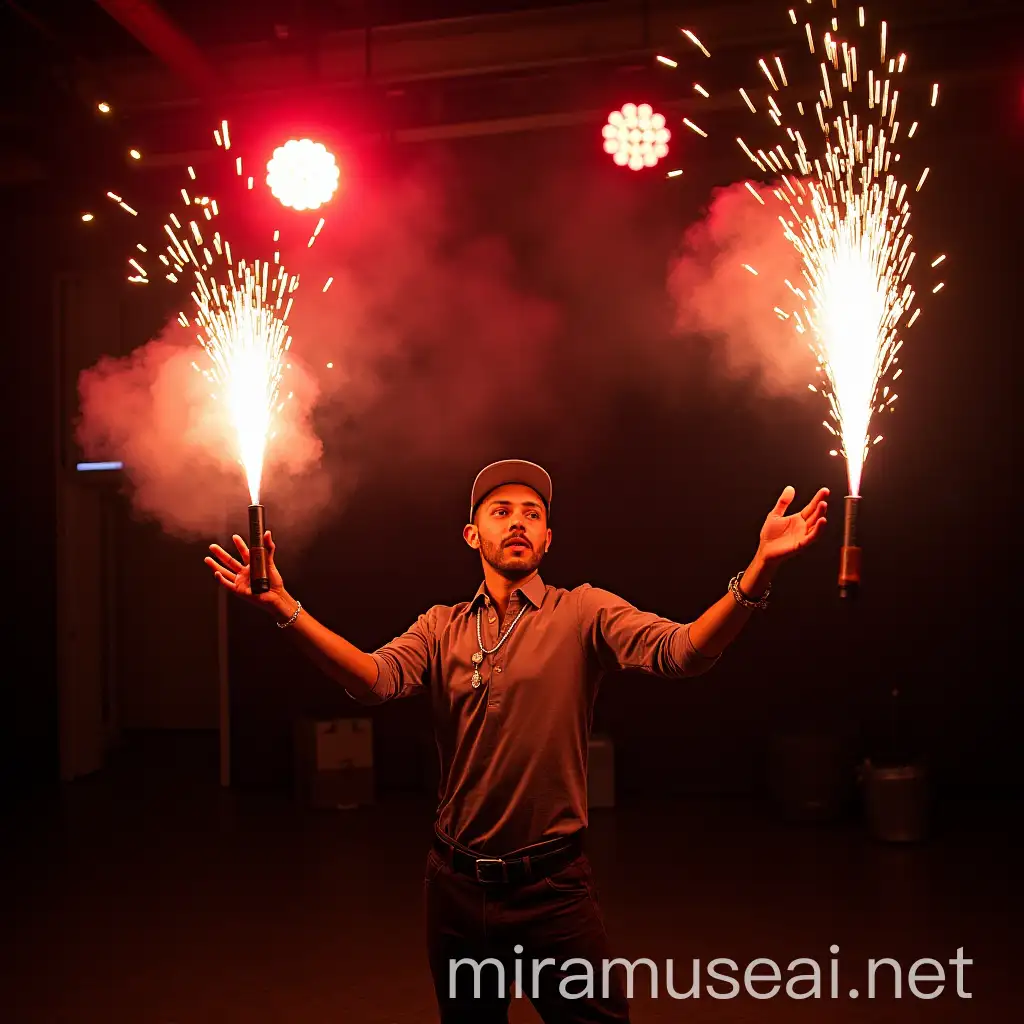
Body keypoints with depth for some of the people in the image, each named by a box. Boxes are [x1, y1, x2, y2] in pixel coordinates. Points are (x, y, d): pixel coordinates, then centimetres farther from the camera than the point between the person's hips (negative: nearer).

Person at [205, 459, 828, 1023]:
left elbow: (680, 652, -21)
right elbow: (375, 679, -15)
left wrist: (760, 568, -37)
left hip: (554, 886, -3)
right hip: (456, 885, 3)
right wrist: (283, 605, -28)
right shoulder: (441, 628, 3)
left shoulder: (583, 613, -6)